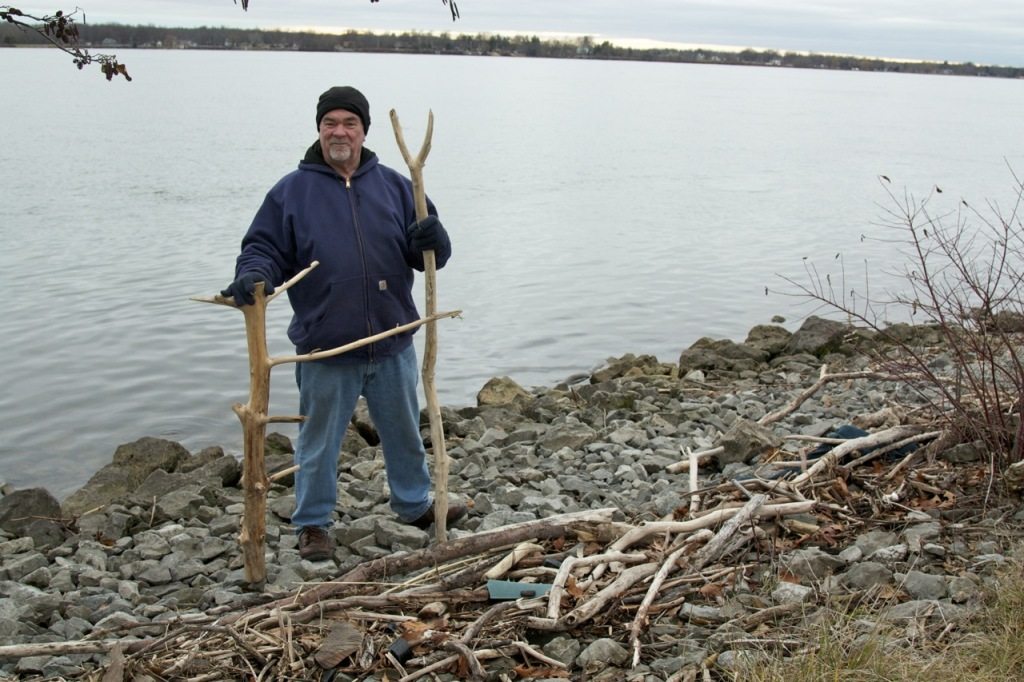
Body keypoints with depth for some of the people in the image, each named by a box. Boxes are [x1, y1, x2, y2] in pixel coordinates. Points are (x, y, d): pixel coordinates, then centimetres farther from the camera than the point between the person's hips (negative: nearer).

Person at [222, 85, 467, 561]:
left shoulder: (394, 186, 6)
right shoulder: (291, 191, -2)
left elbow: (429, 255, 6)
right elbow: (263, 249, -1)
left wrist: (432, 240, -17)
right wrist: (252, 275, -23)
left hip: (392, 344, 3)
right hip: (325, 349, -3)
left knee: (404, 432, 20)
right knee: (320, 440, 10)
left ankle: (415, 504, 40)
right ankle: (312, 523, 27)